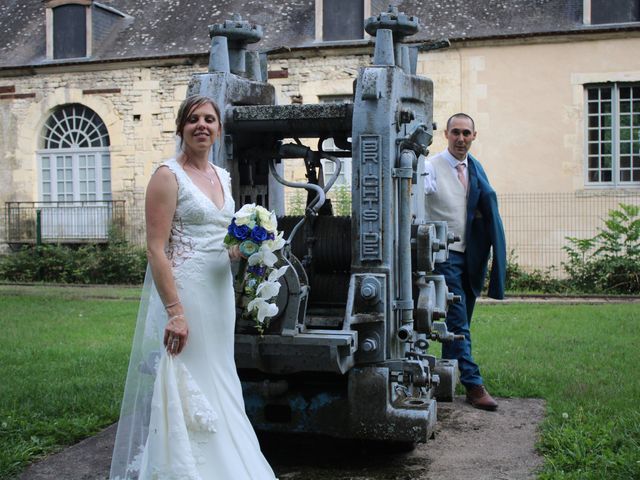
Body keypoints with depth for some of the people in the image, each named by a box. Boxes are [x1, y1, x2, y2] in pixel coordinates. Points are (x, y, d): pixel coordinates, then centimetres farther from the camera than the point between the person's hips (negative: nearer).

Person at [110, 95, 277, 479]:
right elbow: (156, 250, -15)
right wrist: (175, 310, -23)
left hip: (219, 293, 8)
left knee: (214, 386, 14)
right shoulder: (169, 176, -8)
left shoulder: (223, 177, 14)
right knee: (181, 390, -1)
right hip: (181, 291, -7)